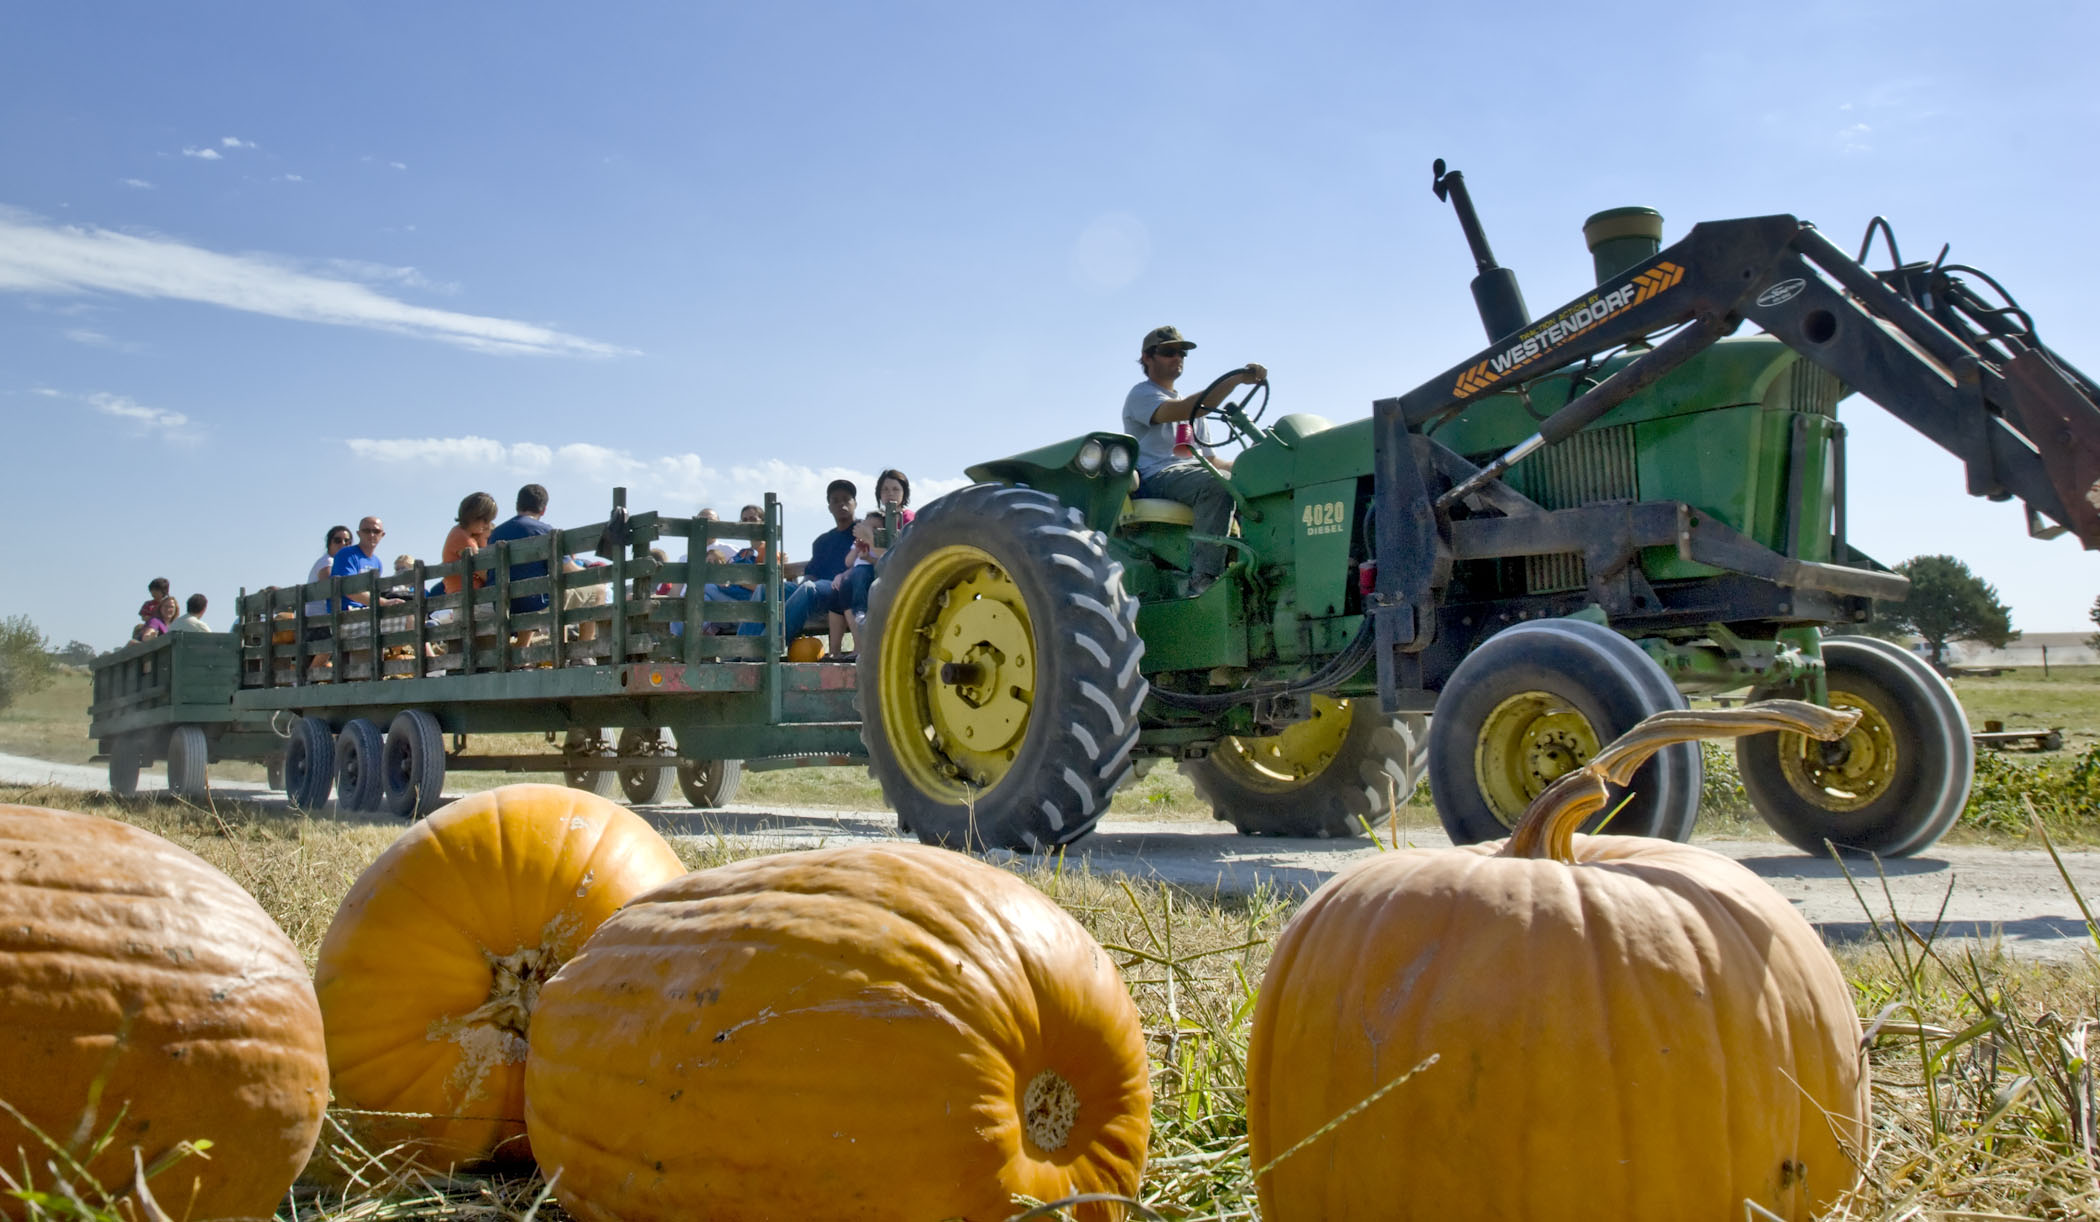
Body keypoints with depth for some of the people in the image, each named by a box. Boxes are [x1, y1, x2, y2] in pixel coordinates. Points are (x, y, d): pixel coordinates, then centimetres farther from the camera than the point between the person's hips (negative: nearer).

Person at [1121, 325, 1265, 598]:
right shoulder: (1141, 395, 5)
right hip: (1155, 478, -8)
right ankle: (1203, 580, -42)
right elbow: (1184, 411, -16)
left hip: (1191, 472, 8)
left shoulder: (1186, 399, 32)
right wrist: (1237, 379, -23)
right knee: (1217, 486, -37)